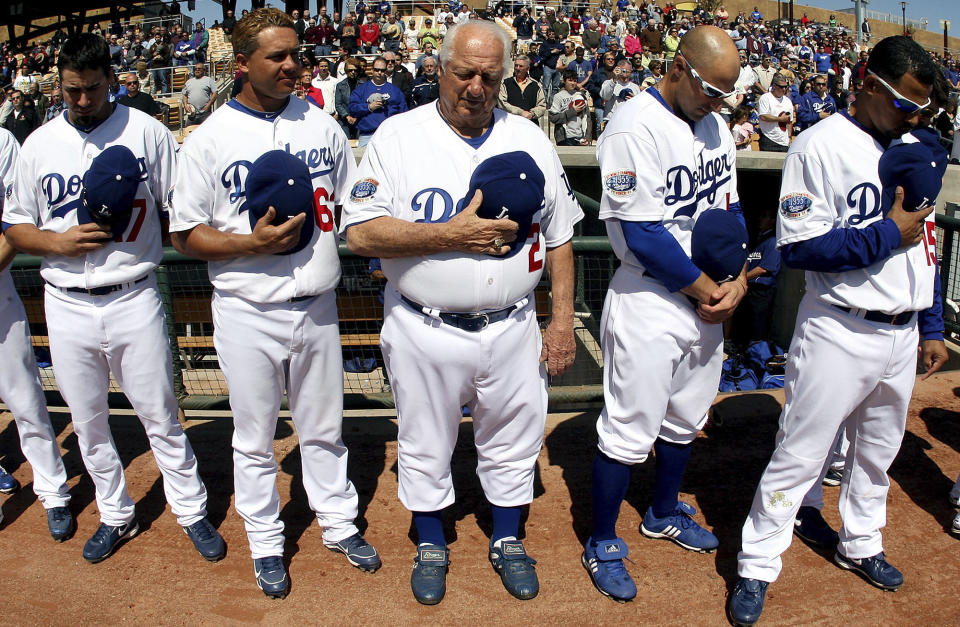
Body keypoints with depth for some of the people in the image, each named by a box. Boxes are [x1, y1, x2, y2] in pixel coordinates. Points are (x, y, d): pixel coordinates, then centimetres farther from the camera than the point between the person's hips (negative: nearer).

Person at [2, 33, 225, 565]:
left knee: (160, 415, 5)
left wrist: (132, 224, -15)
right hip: (67, 305, 3)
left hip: (133, 298, -3)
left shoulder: (146, 131, -1)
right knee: (87, 422, 14)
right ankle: (116, 516, 32)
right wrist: (61, 242, -10)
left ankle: (191, 511, 22)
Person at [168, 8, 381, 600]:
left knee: (324, 428, 17)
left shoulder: (321, 123, 5)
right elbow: (186, 234, -6)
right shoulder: (209, 139, -7)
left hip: (317, 307, 3)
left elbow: (352, 202, 15)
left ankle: (339, 524, 35)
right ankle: (266, 544, 31)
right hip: (248, 314, -3)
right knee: (254, 439, 12)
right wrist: (251, 244, -20)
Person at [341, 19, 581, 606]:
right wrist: (454, 234, -21)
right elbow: (361, 233, -14)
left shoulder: (531, 140, 3)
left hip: (512, 329, 3)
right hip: (425, 332, -2)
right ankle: (431, 545, 39)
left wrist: (564, 320, 2)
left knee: (513, 442, 17)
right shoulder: (398, 136, -6)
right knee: (425, 446, 15)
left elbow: (559, 236, 7)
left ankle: (508, 541, 40)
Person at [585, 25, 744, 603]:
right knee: (629, 431, 1)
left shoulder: (716, 125, 8)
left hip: (709, 301, 8)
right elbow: (644, 235, -22)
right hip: (649, 302, -8)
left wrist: (738, 280, -4)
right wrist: (709, 291, -13)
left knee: (686, 420, 20)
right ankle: (602, 544, 19)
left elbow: (729, 210, 12)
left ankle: (664, 513, 42)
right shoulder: (635, 127, -18)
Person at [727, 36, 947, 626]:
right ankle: (756, 567, 15)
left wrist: (932, 328, 15)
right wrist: (887, 234, -18)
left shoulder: (915, 148, 10)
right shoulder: (821, 146, -12)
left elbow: (925, 242, 15)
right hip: (840, 332, -7)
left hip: (902, 334, 7)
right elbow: (800, 247, -20)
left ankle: (860, 544, 42)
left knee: (879, 450, 21)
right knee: (801, 455, 0)